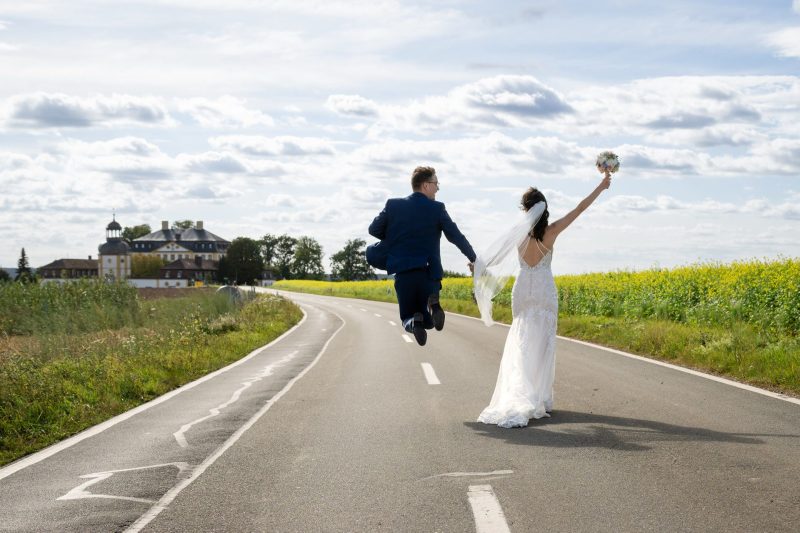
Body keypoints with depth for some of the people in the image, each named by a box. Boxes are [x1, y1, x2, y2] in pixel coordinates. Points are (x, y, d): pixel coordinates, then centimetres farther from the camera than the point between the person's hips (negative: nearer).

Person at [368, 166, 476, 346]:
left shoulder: (394, 205, 3)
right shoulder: (437, 208, -1)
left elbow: (373, 229, 5)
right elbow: (456, 236, 2)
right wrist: (473, 258, 16)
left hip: (402, 271, 1)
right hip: (428, 272, -1)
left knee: (408, 317, 13)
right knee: (429, 322, 14)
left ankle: (414, 323, -25)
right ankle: (433, 303, -22)